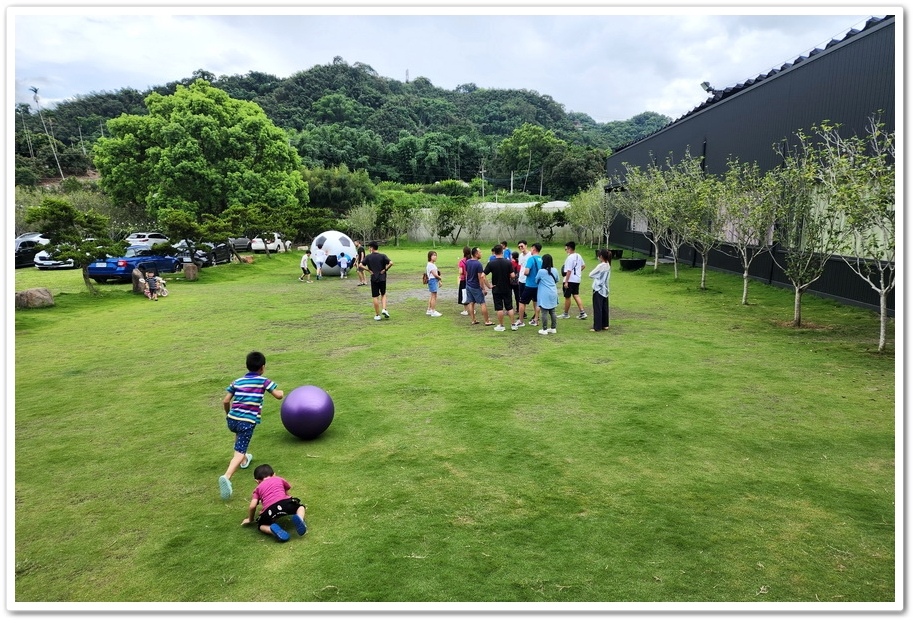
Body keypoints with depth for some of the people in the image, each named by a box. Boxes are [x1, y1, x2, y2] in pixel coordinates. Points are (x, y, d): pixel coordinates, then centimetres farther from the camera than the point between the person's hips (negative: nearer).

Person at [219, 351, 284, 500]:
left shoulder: (237, 382, 13)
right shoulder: (263, 381, 3)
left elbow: (226, 401, 8)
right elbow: (278, 395, -3)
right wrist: (281, 391, 20)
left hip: (232, 419, 5)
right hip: (248, 421, -5)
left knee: (239, 433, 38)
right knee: (239, 451, -8)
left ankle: (244, 460, 45)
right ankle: (227, 476, -31)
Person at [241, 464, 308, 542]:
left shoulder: (258, 488, 26)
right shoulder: (279, 479, 30)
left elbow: (252, 506, 15)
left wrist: (250, 520, 32)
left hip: (270, 510, -1)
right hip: (285, 503, 1)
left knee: (261, 525, 27)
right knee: (300, 506, 30)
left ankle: (273, 529, -7)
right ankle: (300, 519, -6)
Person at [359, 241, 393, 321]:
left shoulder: (368, 257, -1)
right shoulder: (382, 256, -2)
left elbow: (361, 265, -10)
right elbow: (391, 263, -15)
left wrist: (369, 270, -4)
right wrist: (385, 270, -4)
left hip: (373, 279, -1)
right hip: (382, 278, 1)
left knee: (375, 297, 6)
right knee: (383, 294, 19)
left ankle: (378, 315, 7)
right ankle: (384, 309, -1)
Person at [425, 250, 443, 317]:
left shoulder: (433, 264, 16)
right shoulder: (430, 265, -15)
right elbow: (435, 274, -18)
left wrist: (439, 280, 6)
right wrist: (440, 278, -2)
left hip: (435, 281, 10)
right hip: (432, 281, -10)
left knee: (432, 296, 16)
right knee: (434, 296, -7)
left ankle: (429, 310, 23)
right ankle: (433, 312, -3)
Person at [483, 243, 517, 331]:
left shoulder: (491, 263, -10)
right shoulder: (508, 262, -8)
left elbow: (483, 276, -15)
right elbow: (513, 275, -12)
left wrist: (488, 285, -7)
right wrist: (509, 279, 10)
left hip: (496, 289, -1)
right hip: (507, 289, 1)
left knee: (499, 308, 6)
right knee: (509, 307, 11)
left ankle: (500, 326, 13)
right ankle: (513, 325, 14)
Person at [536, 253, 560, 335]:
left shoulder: (541, 271, -11)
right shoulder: (554, 270, 3)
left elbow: (536, 281, 4)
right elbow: (557, 280, 18)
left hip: (544, 295, -6)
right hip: (553, 294, 6)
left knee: (544, 312, -2)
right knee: (553, 311, 12)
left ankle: (544, 329, 1)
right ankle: (553, 328, 18)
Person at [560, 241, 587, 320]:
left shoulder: (570, 258, -20)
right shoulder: (578, 256, 8)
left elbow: (569, 271, -22)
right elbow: (583, 266, 19)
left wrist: (566, 282, -20)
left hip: (570, 280, -9)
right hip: (577, 279, 9)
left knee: (567, 297, 5)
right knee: (576, 295, 13)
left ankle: (566, 313, 18)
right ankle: (582, 312, 5)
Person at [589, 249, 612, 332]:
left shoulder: (600, 266, -18)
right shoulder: (608, 265, 6)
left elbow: (590, 275, -11)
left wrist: (593, 270, 6)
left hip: (598, 289, -8)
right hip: (605, 290, 8)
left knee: (597, 308, -3)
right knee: (604, 308, 14)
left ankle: (597, 327, -1)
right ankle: (605, 325, 20)